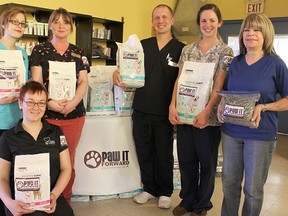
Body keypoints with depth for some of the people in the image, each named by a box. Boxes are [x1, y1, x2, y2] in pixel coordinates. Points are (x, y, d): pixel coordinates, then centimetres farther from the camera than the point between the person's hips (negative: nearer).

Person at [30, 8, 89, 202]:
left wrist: (73, 102, -14)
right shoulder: (39, 50, 5)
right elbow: (36, 82, -2)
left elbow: (84, 82, 4)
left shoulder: (78, 53, 11)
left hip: (74, 115, 2)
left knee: (68, 161, 8)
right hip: (46, 114, -2)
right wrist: (49, 103, -19)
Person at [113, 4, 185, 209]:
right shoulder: (142, 45, 8)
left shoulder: (181, 49, -1)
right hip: (141, 109, 3)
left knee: (164, 154, 10)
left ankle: (165, 192, 29)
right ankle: (149, 188, 33)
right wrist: (118, 73, -11)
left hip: (164, 113, -3)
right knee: (144, 152, 13)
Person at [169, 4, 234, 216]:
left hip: (208, 116, -3)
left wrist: (206, 112, -20)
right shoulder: (188, 49, 9)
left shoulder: (226, 51, -1)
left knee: (207, 162, 9)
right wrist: (172, 106, -7)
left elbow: (219, 86, -10)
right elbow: (179, 80, 6)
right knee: (186, 159, 13)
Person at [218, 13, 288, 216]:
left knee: (253, 187, 9)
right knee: (229, 182, 14)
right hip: (231, 131, 4)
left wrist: (263, 107, -20)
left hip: (261, 134, -3)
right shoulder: (235, 62, 6)